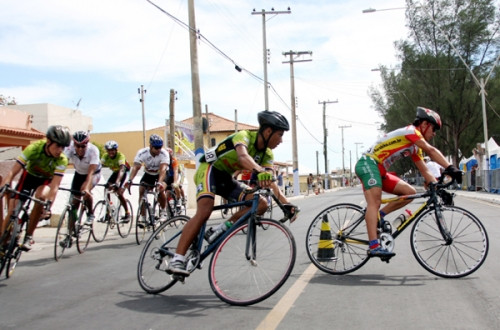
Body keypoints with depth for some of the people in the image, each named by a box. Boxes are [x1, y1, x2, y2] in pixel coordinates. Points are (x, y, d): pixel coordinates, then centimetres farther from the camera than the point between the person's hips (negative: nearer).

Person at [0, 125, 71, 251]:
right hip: (29, 175, 1)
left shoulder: (62, 159, -29)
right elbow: (12, 172, -33)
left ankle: (29, 236, -19)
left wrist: (48, 205, -48)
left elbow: (55, 185, -34)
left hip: (46, 180, -1)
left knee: (41, 197, -34)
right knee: (12, 210, -12)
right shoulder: (34, 148, -31)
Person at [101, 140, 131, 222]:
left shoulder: (120, 156, -33)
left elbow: (122, 170, -46)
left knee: (119, 193, -20)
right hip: (115, 172, 6)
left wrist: (117, 182, -60)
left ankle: (127, 213, -4)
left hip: (125, 173, -6)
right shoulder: (106, 156, -17)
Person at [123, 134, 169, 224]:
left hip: (161, 175, -2)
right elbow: (135, 167, -33)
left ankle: (163, 211, -5)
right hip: (148, 174, 2)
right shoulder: (142, 153, -25)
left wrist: (160, 182, -58)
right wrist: (129, 180, -49)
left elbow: (163, 169, -41)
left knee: (160, 190, -30)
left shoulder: (164, 153, -29)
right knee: (141, 191, -20)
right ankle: (143, 216, -9)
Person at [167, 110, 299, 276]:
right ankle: (177, 260, -33)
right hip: (210, 169, -8)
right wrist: (259, 171, -63)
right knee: (204, 211, -31)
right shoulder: (244, 136, -21)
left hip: (227, 178, 8)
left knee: (261, 204, -10)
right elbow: (243, 157, -43)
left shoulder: (267, 155, 1)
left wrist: (287, 203, -23)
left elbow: (271, 183, -8)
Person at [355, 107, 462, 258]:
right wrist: (450, 168, -28)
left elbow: (425, 171, 17)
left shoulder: (415, 147, 20)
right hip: (368, 163, -10)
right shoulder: (410, 130, -8)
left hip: (379, 170, 10)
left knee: (410, 192, 3)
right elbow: (431, 151, -21)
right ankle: (374, 247, -35)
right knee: (374, 202, -24)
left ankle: (378, 215, -1)